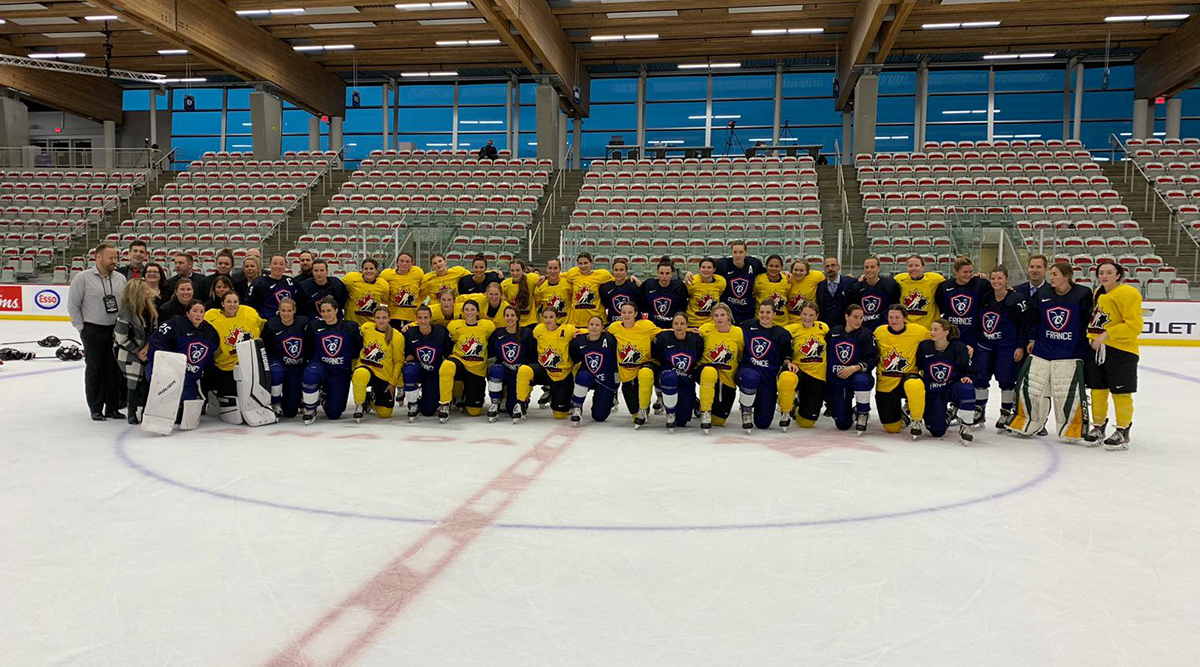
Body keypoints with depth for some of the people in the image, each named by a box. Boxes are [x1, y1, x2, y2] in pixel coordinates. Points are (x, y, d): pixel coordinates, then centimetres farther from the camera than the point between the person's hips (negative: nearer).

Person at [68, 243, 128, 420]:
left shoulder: (120, 279, 5)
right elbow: (72, 305, -3)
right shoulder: (83, 278, -7)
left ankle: (113, 407, 17)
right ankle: (96, 409, 13)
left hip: (116, 331, 4)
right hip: (93, 331, -4)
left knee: (115, 370, 7)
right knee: (94, 370, 4)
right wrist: (81, 327, -3)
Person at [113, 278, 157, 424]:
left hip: (145, 351, 6)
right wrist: (137, 352, -11)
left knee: (147, 379, 7)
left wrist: (147, 346, -8)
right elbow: (121, 338, -17)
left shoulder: (150, 308, -2)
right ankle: (133, 415, 11)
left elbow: (154, 329, 6)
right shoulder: (127, 311, -21)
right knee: (135, 382, -2)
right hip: (129, 353, -6)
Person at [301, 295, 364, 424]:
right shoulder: (314, 326, 0)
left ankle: (326, 393, 33)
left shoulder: (350, 327, -4)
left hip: (341, 371, 0)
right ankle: (310, 409, -12)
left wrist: (353, 363, -2)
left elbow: (359, 348, 4)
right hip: (320, 365, 0)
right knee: (310, 375, -40)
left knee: (334, 413, -5)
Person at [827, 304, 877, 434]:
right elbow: (826, 355, 15)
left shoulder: (867, 334, -5)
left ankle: (863, 413, -14)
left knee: (861, 380, -41)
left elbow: (872, 360, -14)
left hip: (857, 376, -2)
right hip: (836, 382, 2)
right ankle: (852, 412, 32)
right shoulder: (833, 332, 3)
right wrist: (826, 376, 9)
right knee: (842, 424, -6)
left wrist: (854, 368, -28)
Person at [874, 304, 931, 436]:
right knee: (892, 428, 1)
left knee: (914, 386, -42)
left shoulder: (918, 331, -9)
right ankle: (901, 414, 40)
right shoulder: (879, 332, -4)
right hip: (886, 382, 2)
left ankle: (916, 421, -14)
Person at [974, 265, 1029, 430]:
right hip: (984, 345, 5)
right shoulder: (985, 297, 5)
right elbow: (978, 320, 16)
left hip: (1007, 348, -5)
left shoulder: (1017, 299, -11)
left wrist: (1021, 346, -12)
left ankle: (1006, 413, 16)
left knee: (1006, 380, 2)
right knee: (980, 378, 5)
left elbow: (1024, 324, -10)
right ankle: (979, 412, 17)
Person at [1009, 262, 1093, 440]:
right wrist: (1032, 339, 12)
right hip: (1042, 350, 4)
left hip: (1070, 354, -4)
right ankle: (1027, 424, 19)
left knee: (1069, 392, -5)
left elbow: (1091, 319, -1)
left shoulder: (1082, 294, -7)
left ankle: (1074, 429, 12)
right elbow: (1034, 317, 13)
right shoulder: (1043, 293, 4)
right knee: (1030, 386, 3)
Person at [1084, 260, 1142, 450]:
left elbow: (1134, 325, -18)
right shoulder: (1098, 293, 13)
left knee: (1120, 391, 0)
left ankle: (1123, 432, 10)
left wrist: (1107, 334, -22)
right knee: (1097, 389, 11)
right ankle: (1098, 426, 23)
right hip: (1096, 347, 7)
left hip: (1121, 350, -7)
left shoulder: (1128, 293, -11)